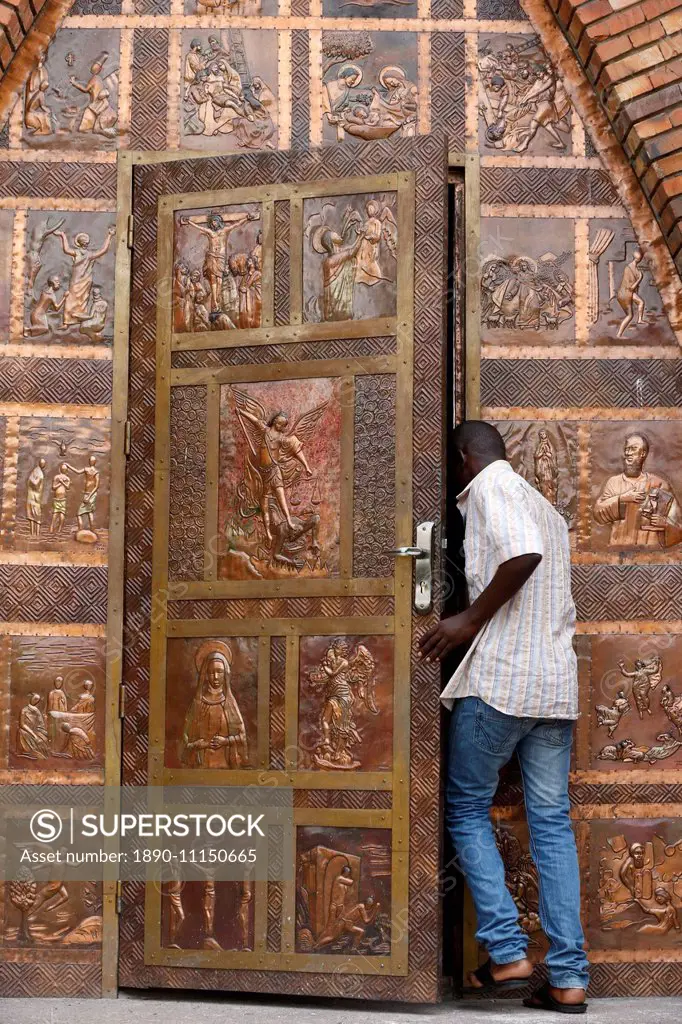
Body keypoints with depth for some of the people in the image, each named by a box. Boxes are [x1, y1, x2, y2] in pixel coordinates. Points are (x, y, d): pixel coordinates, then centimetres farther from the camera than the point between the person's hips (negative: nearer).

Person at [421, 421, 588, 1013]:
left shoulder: (488, 487, -4)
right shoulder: (547, 510, 22)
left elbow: (524, 554, -24)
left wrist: (470, 620, -15)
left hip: (499, 680, -7)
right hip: (558, 686, 7)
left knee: (466, 808, 7)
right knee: (552, 822, 7)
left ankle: (507, 952, 1)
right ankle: (569, 977, 5)